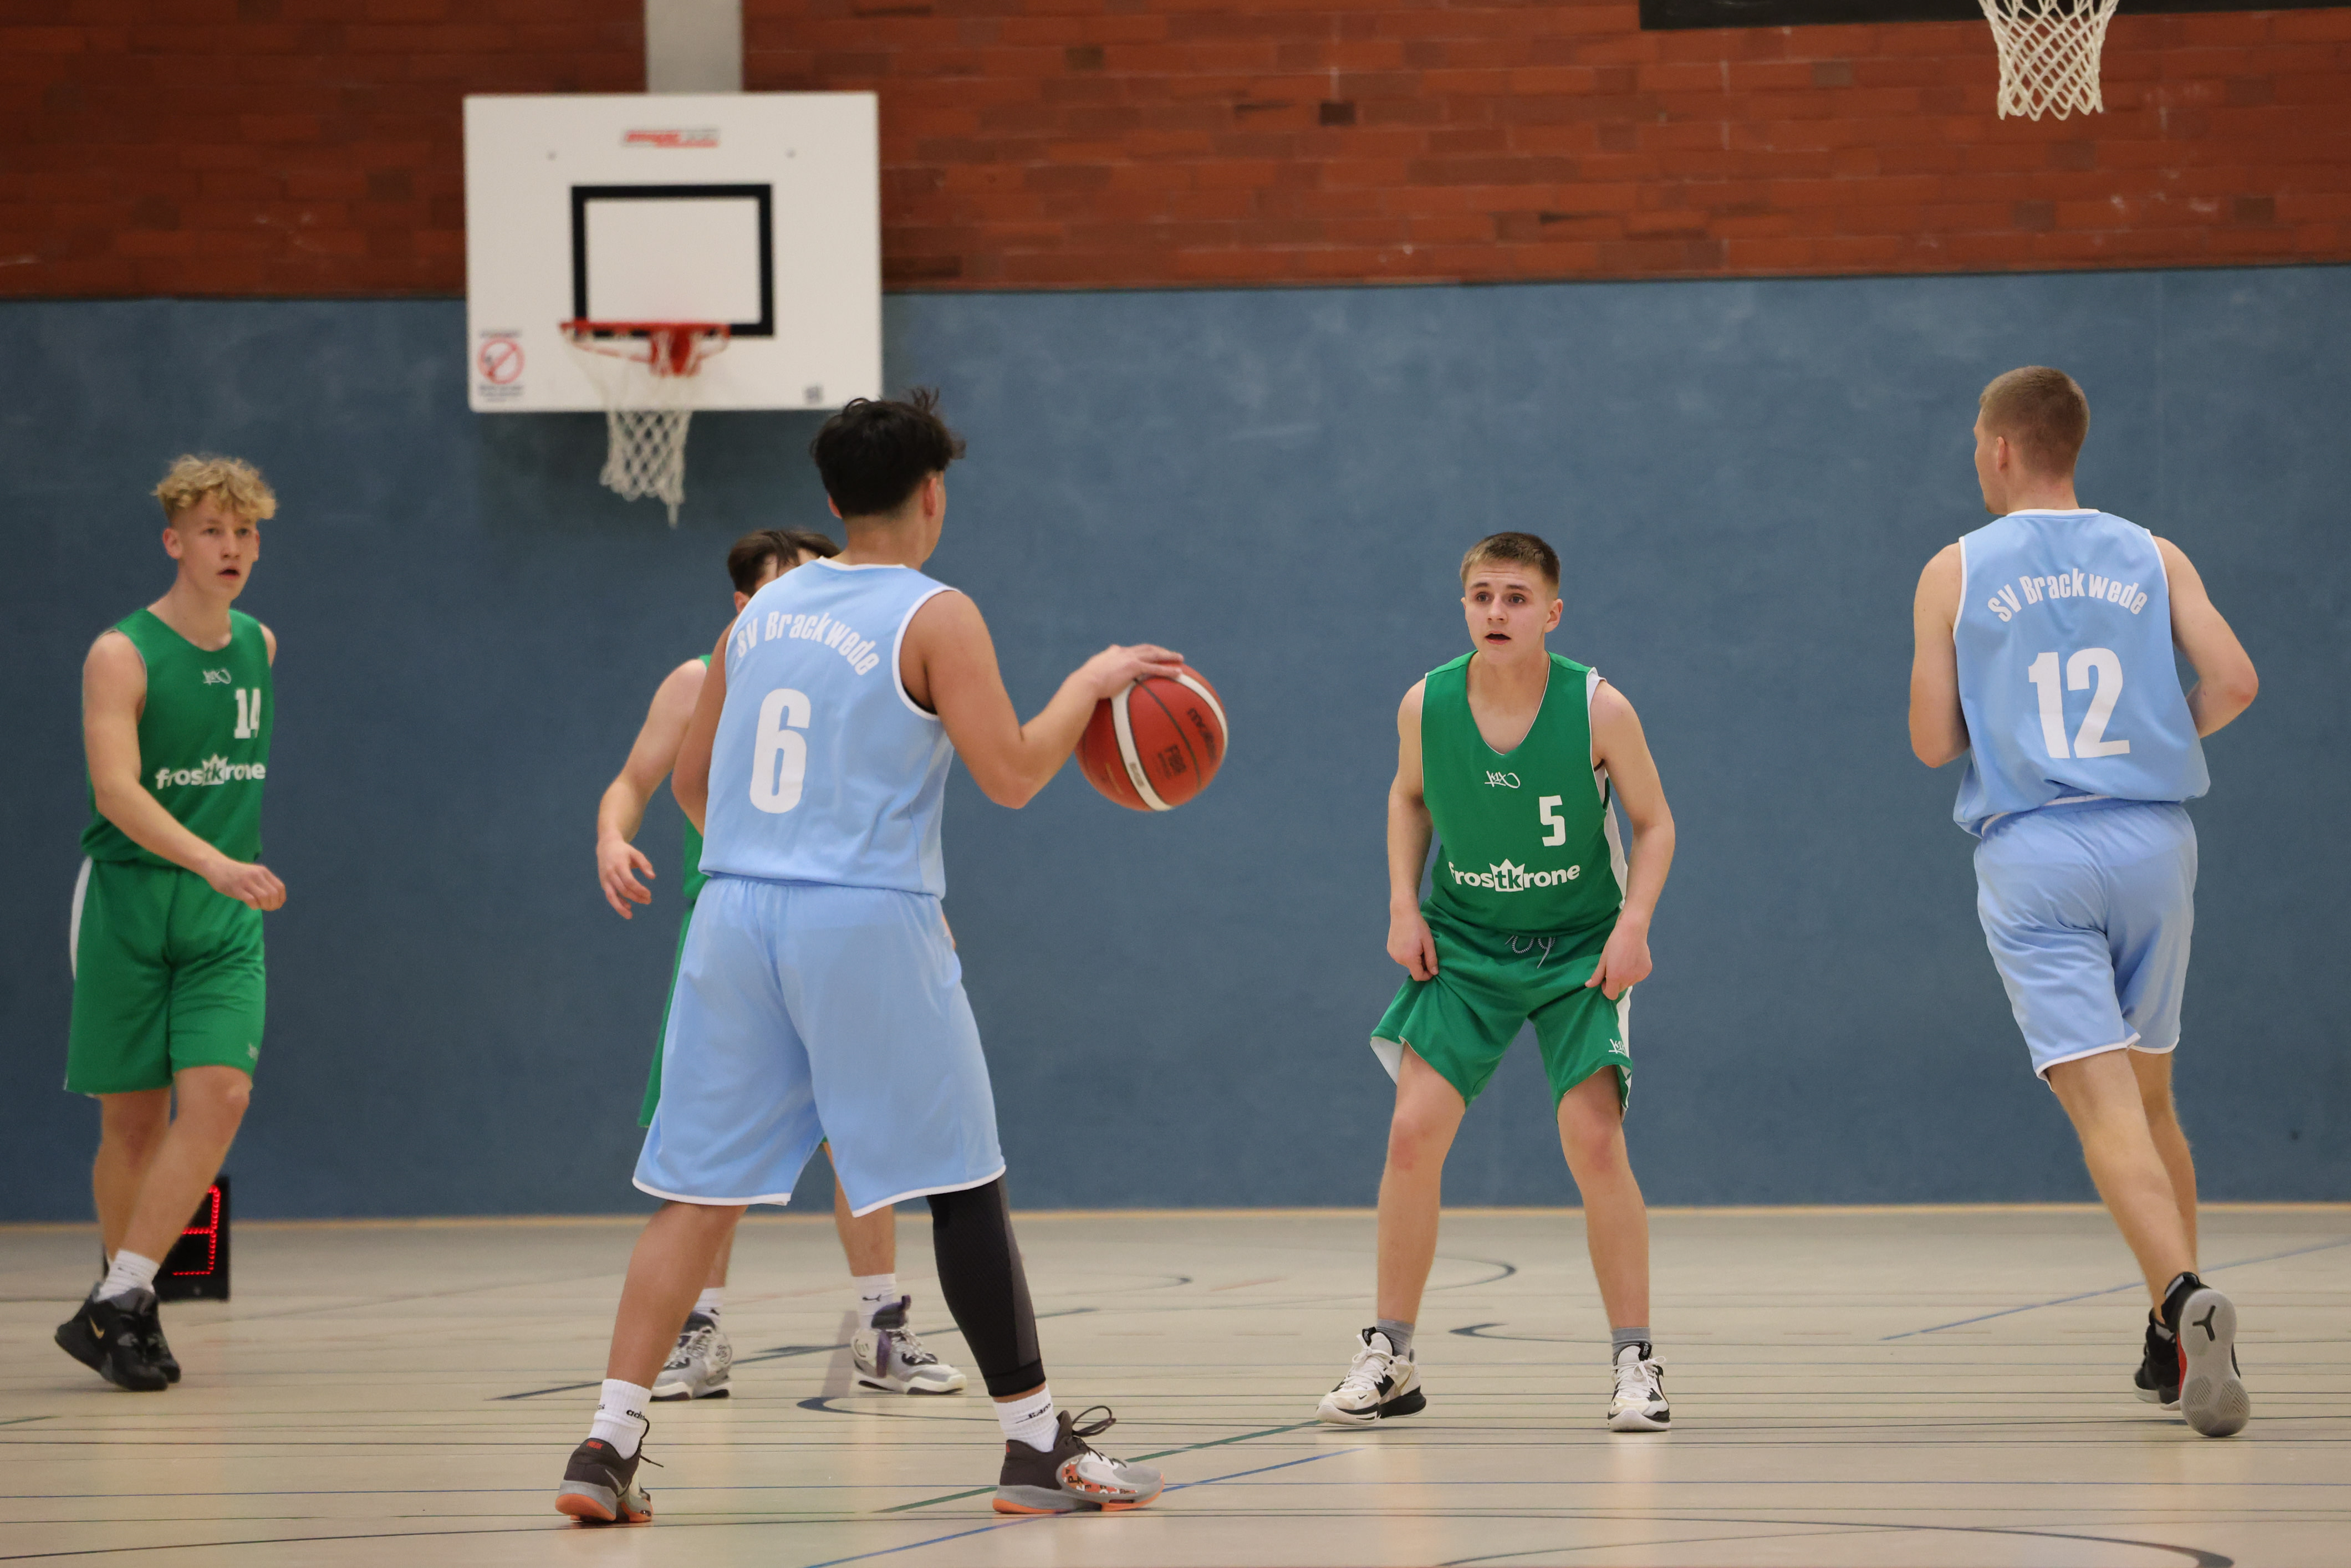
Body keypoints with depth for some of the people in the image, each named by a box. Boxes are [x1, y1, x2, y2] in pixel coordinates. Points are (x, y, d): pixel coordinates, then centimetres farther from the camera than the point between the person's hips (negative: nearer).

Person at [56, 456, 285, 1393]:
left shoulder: (258, 648, 9)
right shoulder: (123, 654, -10)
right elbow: (116, 791, -22)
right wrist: (212, 863, -34)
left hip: (227, 921, 4)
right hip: (130, 901, -4)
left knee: (218, 1095, -15)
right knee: (133, 1120, 3)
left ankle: (116, 1307, -13)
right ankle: (131, 1306, 19)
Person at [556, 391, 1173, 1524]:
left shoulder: (763, 611, 13)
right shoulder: (935, 618, -4)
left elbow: (691, 778, 20)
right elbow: (1011, 776, -8)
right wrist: (1090, 684, 7)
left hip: (736, 917, 5)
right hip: (869, 922, -5)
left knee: (701, 1191, 6)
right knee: (963, 1185, 5)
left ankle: (607, 1447, -3)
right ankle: (1038, 1446, 9)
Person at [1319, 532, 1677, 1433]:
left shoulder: (1597, 709, -18)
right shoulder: (1426, 706, -11)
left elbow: (1654, 823, -5)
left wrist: (1634, 924, -19)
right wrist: (1403, 904, -1)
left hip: (1579, 946, -2)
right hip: (1463, 943, 2)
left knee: (1593, 1139, -15)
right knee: (1414, 1131, -10)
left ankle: (1636, 1362, -2)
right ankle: (1389, 1362, 4)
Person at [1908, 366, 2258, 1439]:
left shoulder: (1955, 573, 3)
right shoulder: (2152, 558, 8)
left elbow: (1934, 744, 1)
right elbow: (2232, 682, -3)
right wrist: (2153, 739, 15)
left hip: (2032, 853, -3)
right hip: (2152, 839, 3)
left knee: (2104, 1102, -11)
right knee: (2150, 1092, 17)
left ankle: (2183, 1300, -33)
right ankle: (2176, 1349, 21)